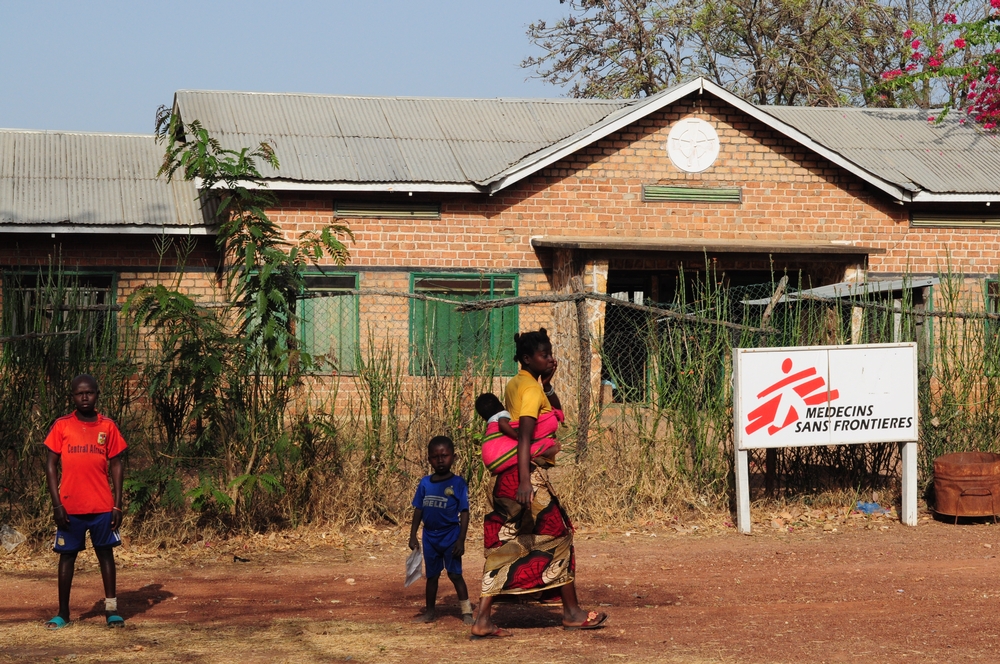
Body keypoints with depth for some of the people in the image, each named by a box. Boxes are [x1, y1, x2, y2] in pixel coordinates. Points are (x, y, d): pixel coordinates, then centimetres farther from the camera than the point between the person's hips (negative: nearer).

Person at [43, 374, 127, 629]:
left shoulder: (108, 427, 3)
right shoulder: (61, 426, 0)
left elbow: (116, 466, 5)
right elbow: (51, 465, 0)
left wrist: (117, 505, -1)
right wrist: (56, 504, -7)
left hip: (102, 506, 1)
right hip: (70, 507, -1)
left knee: (106, 553, 5)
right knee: (67, 555, 5)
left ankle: (111, 609, 9)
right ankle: (63, 613, 12)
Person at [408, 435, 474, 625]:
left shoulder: (458, 484, -9)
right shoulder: (425, 484, 3)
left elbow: (464, 513, -9)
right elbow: (418, 510, 8)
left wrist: (461, 540, -13)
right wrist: (413, 536, 5)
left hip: (450, 536, -4)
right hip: (430, 536, 4)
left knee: (455, 574, -3)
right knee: (432, 575, 15)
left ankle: (467, 612, 2)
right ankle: (430, 611, 25)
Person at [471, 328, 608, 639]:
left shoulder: (515, 385, 15)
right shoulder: (531, 389, -13)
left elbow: (556, 413, 29)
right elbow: (524, 436, -24)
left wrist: (547, 381, 16)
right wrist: (524, 482, -30)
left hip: (509, 477, 9)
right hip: (529, 474, -9)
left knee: (505, 546, 6)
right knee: (559, 538, 5)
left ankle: (483, 620, 0)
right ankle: (572, 612, 15)